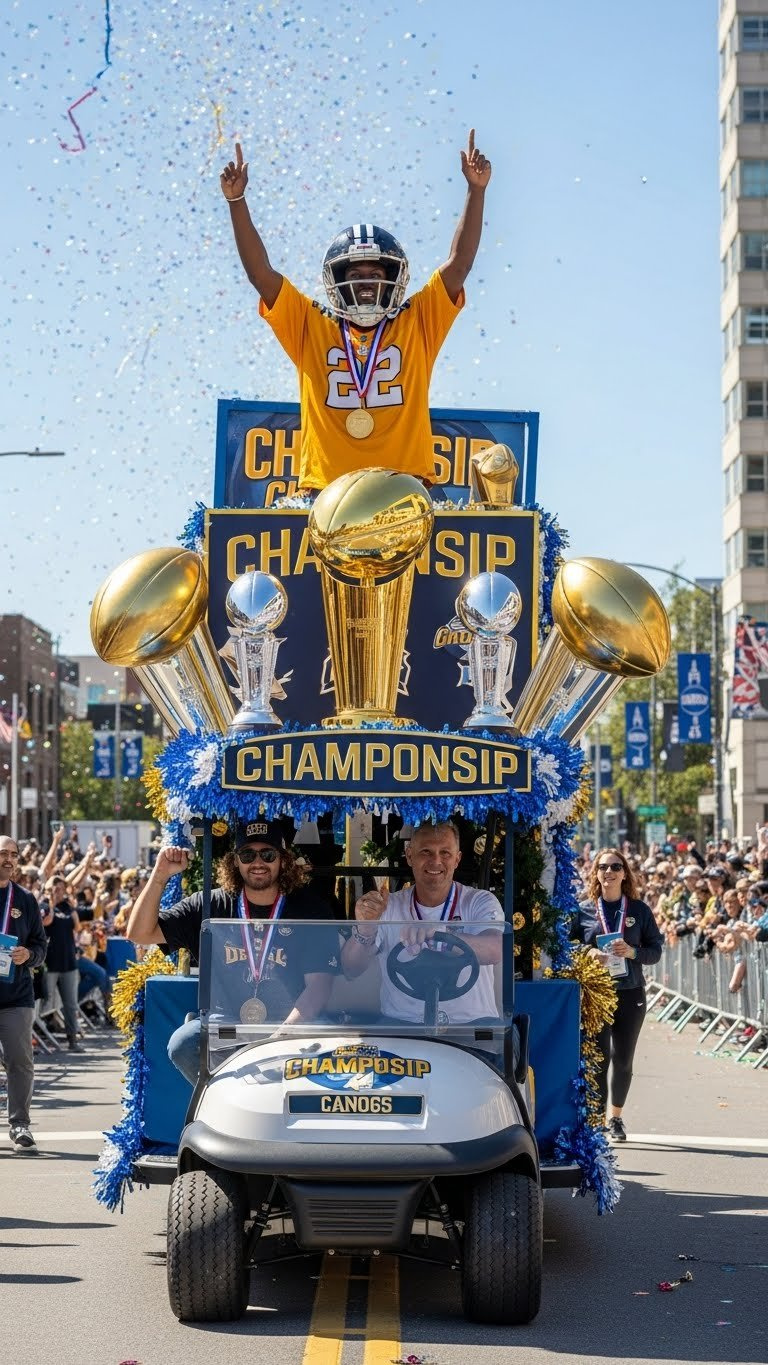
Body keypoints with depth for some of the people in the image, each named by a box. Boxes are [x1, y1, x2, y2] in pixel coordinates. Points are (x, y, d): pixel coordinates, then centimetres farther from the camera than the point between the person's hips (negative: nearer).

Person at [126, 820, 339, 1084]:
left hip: (290, 1024, -2)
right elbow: (138, 933, 4)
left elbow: (319, 983, -6)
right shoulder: (211, 906, 7)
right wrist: (159, 876, -10)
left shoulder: (310, 908, 1)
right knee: (182, 1044, -28)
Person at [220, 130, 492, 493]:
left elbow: (459, 264, 10)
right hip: (325, 492, 0)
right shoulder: (310, 328, 13)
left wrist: (476, 191, 5)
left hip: (406, 491, 0)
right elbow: (260, 272, 10)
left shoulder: (417, 325, 13)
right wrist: (236, 201, 5)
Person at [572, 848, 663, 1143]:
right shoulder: (583, 911, 4)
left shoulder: (639, 910, 5)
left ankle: (616, 1118, 25)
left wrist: (632, 952, -14)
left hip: (630, 994, 1)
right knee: (599, 1058, -8)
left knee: (623, 1060, 8)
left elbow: (655, 949, 5)